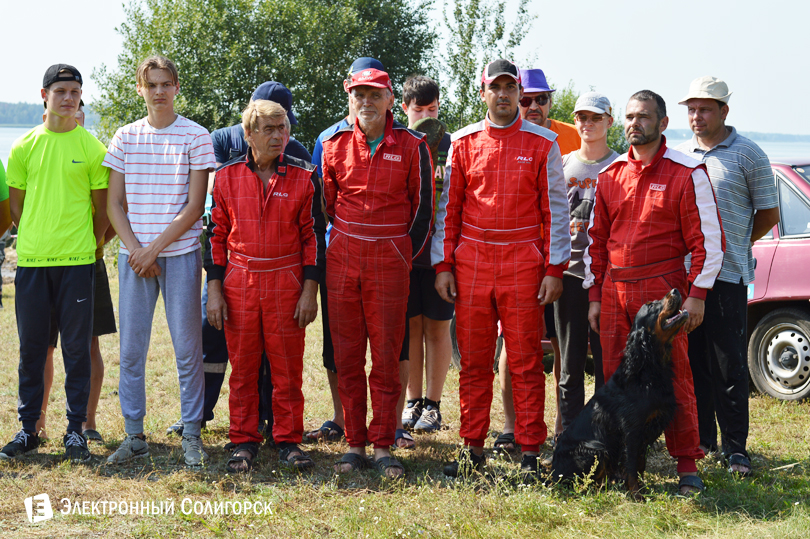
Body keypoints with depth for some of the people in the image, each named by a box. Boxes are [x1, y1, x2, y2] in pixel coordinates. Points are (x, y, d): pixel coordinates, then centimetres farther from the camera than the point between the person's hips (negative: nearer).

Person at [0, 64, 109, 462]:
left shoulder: (91, 147, 2)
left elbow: (102, 208, 6)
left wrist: (87, 245, 5)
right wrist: (35, 240, 9)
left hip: (76, 262, -2)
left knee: (77, 347, 2)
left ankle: (76, 429, 10)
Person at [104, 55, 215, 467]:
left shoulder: (196, 136, -1)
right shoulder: (125, 137, 9)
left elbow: (195, 206, -5)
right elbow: (114, 204, 8)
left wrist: (154, 248, -10)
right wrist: (134, 248, -6)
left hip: (180, 253, -3)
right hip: (134, 255, 3)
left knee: (187, 348, 0)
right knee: (131, 348, 4)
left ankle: (192, 435, 9)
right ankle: (134, 435, 13)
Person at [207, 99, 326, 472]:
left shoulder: (304, 177, 2)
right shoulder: (228, 177, 5)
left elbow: (313, 234, 3)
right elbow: (217, 235, 9)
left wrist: (310, 289, -3)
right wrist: (214, 290, 3)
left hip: (287, 284, -1)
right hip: (239, 284, 1)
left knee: (288, 367, 3)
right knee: (243, 367, 6)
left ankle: (289, 441, 15)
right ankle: (244, 442, 16)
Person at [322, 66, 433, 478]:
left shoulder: (412, 147, 0)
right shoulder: (334, 146, 6)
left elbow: (422, 208, 6)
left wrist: (406, 256, 6)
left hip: (390, 262, -2)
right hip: (342, 260, 2)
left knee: (386, 356, -1)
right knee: (347, 355, 4)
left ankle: (383, 446, 6)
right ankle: (355, 443, 11)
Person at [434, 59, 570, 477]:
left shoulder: (542, 144, 4)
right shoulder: (463, 142, 9)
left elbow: (555, 208, 3)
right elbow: (449, 206, 11)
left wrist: (554, 269, -3)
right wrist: (442, 265, 4)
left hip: (524, 264, -2)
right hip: (471, 263, 2)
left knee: (526, 362, 0)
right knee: (473, 360, 5)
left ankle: (530, 453, 6)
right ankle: (473, 448, 14)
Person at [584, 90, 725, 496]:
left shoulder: (687, 174, -1)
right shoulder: (610, 175, 13)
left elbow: (708, 239, -2)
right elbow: (596, 238, 17)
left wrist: (696, 295, -8)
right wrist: (595, 295, 11)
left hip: (663, 287, -4)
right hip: (615, 290, 5)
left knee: (673, 377, -4)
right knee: (615, 378, 5)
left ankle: (687, 465, 3)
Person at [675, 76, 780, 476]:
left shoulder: (748, 155, 0)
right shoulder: (680, 155, 13)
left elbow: (768, 212, 5)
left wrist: (734, 246, 8)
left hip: (727, 275, -4)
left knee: (729, 366, -3)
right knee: (692, 360, 8)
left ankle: (735, 446, 4)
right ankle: (700, 439, 18)